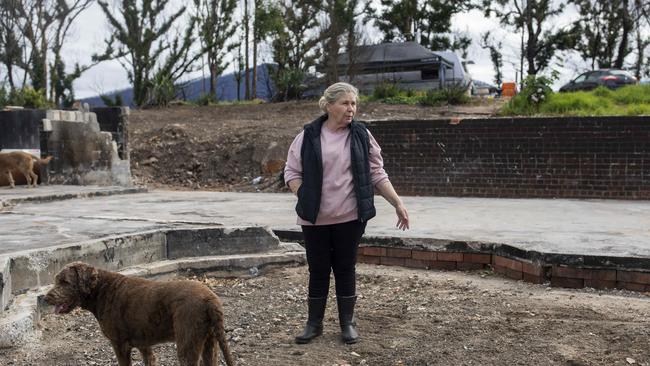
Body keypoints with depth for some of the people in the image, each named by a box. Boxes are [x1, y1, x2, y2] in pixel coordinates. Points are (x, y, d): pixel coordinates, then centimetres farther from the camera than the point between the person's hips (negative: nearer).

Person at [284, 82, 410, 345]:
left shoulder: (362, 136, 2)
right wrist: (305, 199, -11)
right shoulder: (309, 136, -1)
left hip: (350, 217, 1)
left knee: (346, 269, 9)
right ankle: (314, 323, 23)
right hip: (315, 218, 0)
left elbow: (377, 174, 4)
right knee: (318, 270, 8)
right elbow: (292, 172, 3)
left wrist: (398, 203, -1)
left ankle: (347, 323, 22)